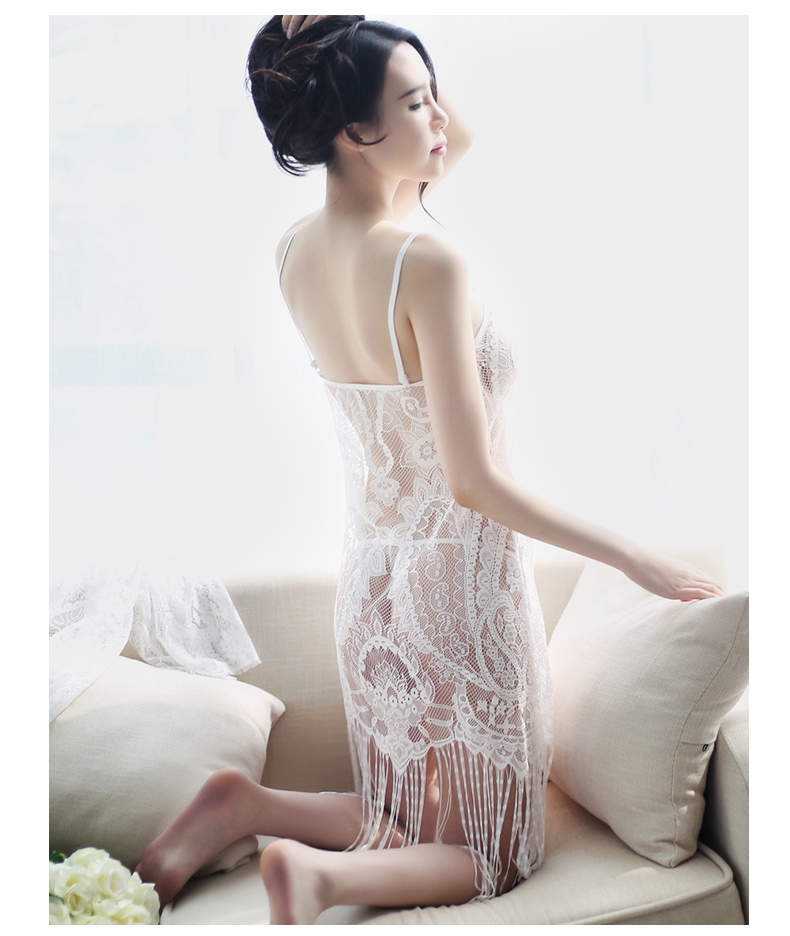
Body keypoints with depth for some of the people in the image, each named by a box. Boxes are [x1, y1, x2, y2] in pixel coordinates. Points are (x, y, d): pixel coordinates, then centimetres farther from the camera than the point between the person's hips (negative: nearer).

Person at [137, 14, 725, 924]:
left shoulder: (294, 250, -2)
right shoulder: (428, 265, -23)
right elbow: (476, 482, -23)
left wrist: (439, 157, 3)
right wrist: (632, 558, -13)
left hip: (371, 578, 7)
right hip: (461, 585, -7)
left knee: (414, 821, 28)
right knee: (490, 854, 16)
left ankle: (248, 805, 7)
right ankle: (323, 869, -8)